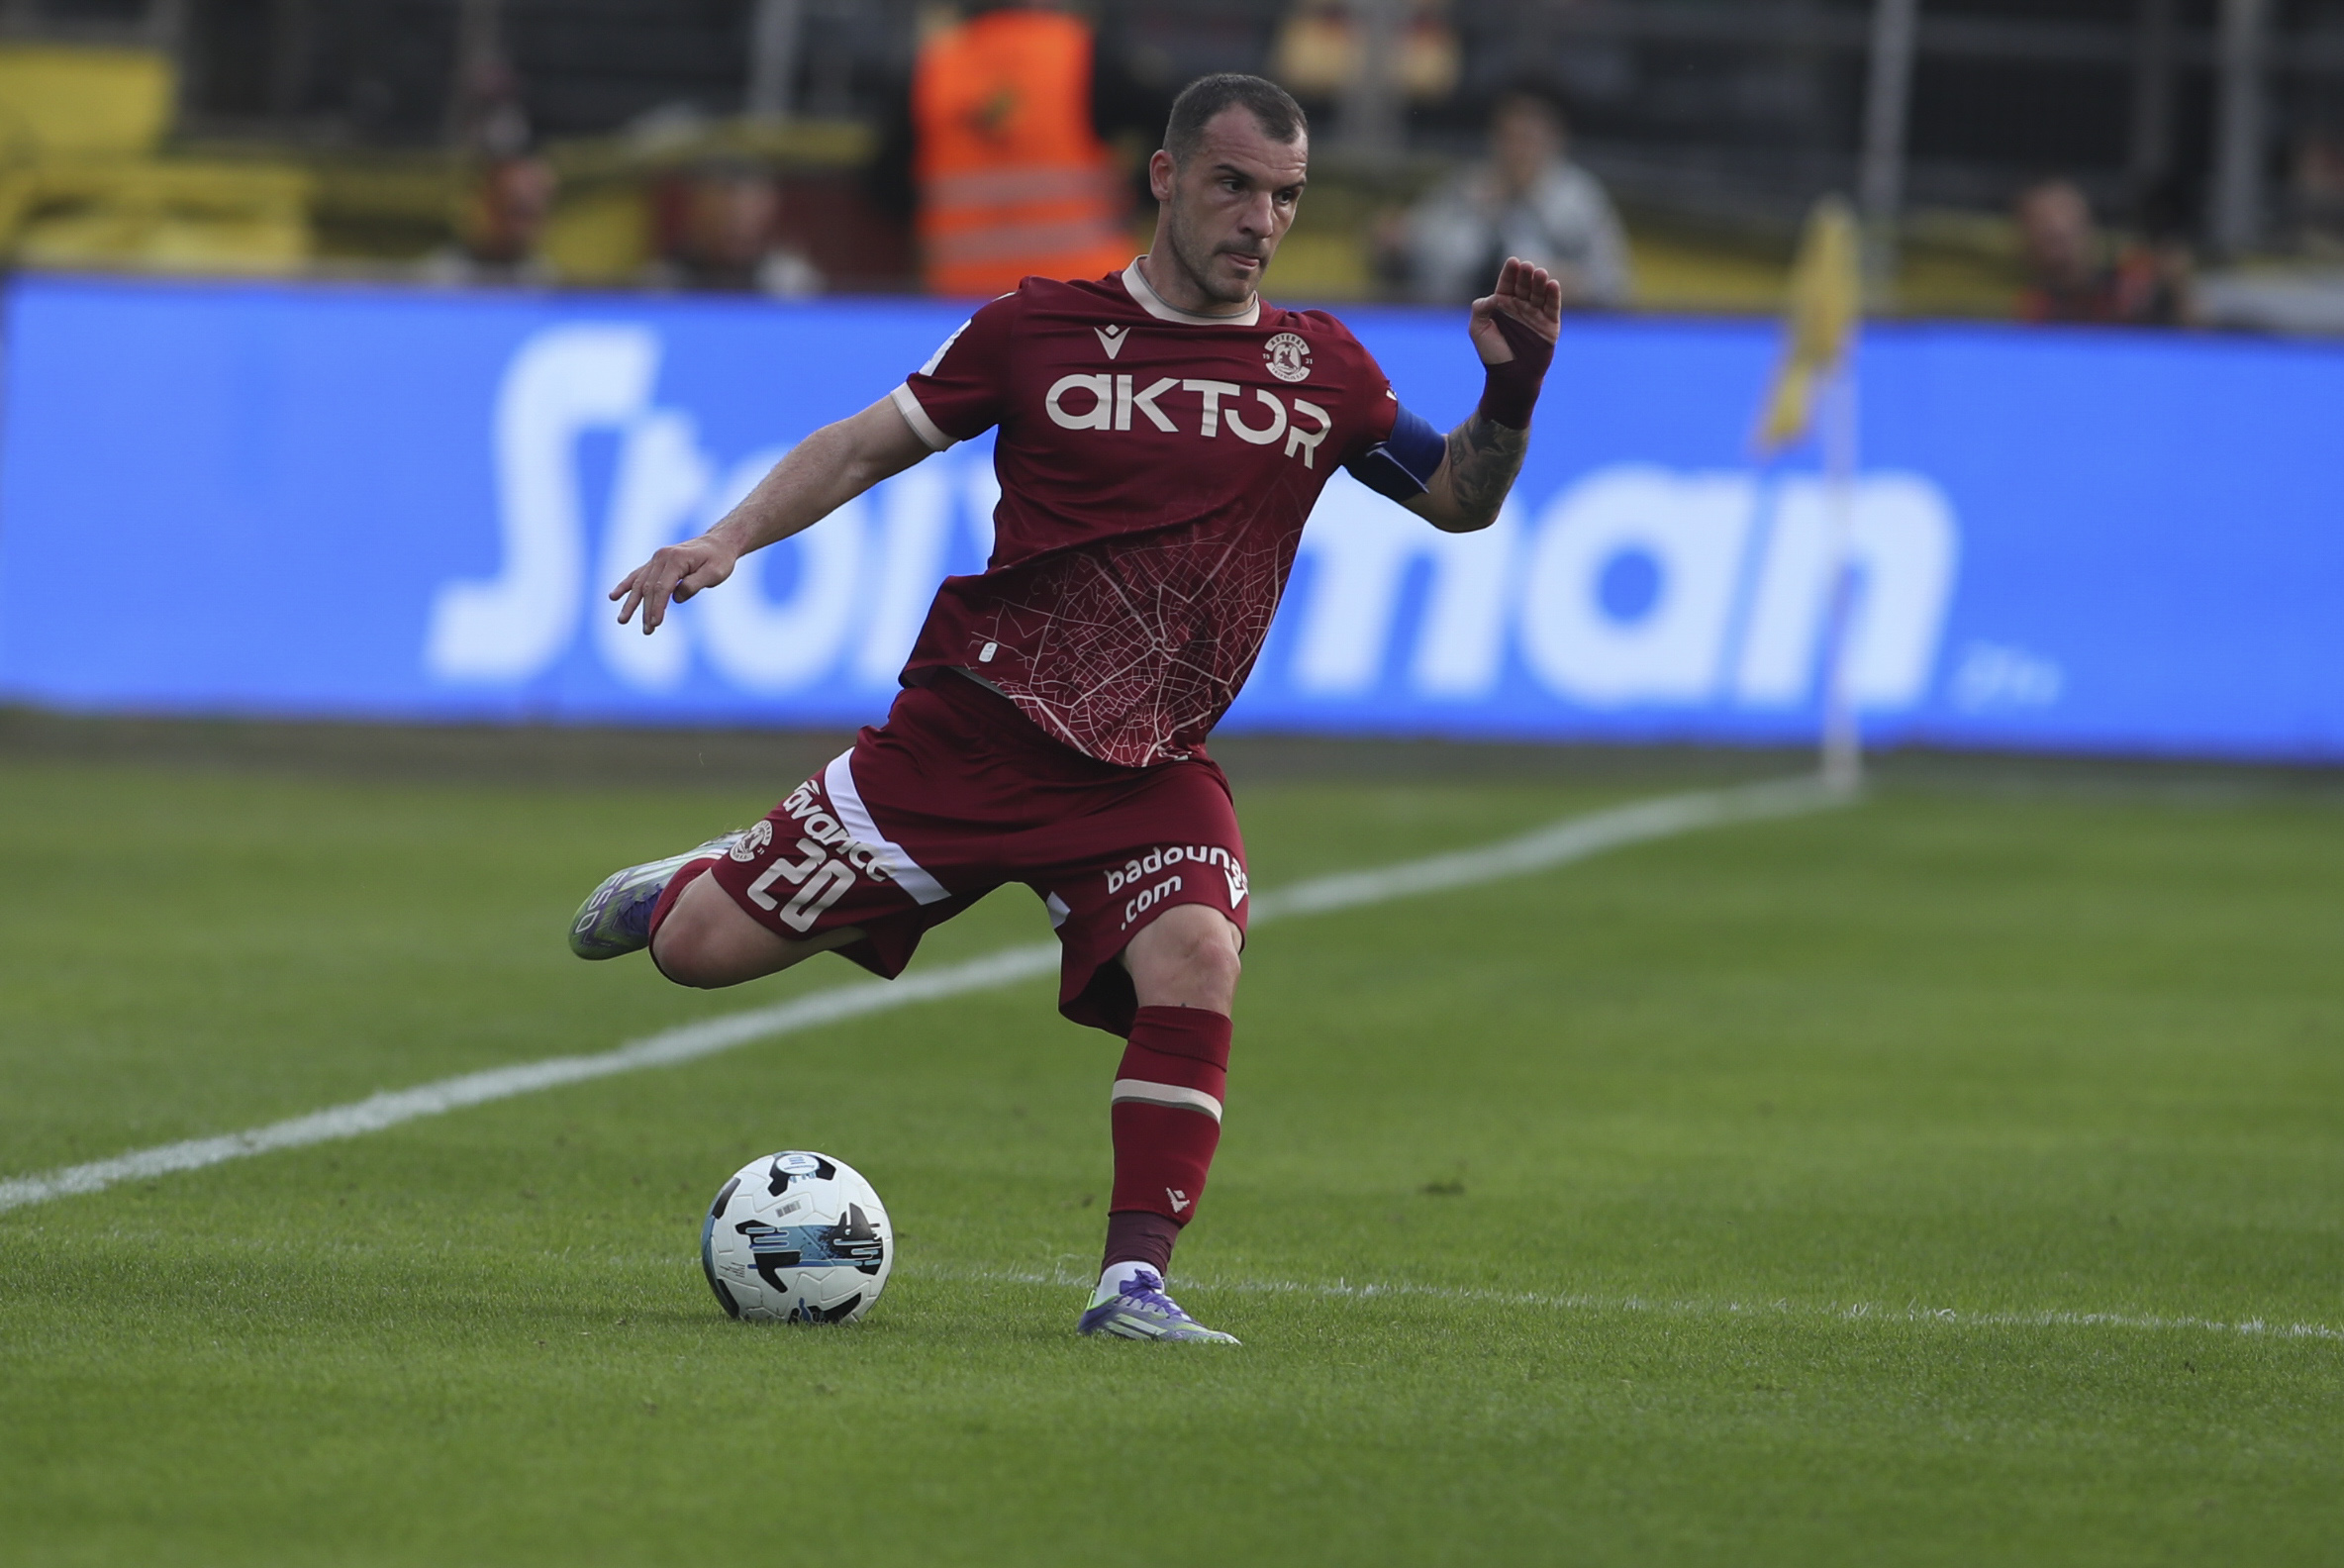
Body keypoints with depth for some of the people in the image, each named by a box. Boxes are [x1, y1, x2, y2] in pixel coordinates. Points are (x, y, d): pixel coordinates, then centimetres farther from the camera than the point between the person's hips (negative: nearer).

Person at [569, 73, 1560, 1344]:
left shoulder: (1319, 370, 6)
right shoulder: (1040, 329, 0)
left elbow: (1458, 501, 15)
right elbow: (868, 445, 6)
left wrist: (1510, 397, -4)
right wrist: (726, 541, -7)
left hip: (1150, 773, 1)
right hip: (971, 729, -1)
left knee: (1195, 962, -30)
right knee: (701, 950, -2)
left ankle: (1133, 1282, -25)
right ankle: (693, 887, 36)